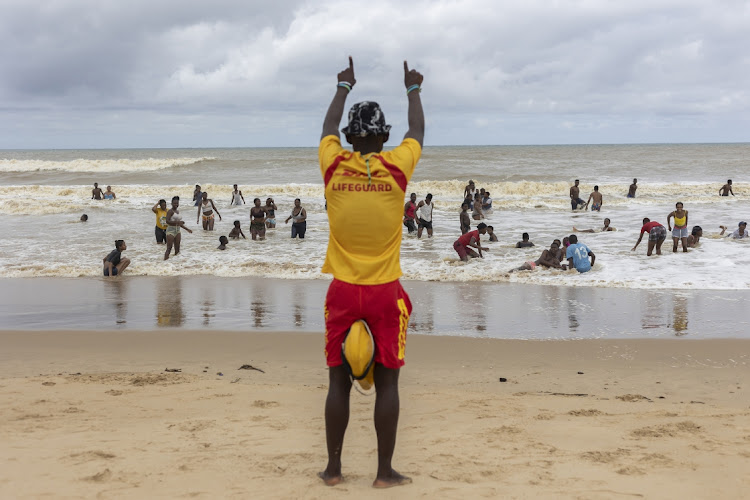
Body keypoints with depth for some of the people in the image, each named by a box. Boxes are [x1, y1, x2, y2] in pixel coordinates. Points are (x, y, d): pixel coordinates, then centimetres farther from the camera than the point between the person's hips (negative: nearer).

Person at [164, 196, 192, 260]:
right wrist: (177, 222, -29)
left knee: (177, 249, 6)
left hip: (177, 231, 8)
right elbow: (167, 221, -22)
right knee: (169, 249, -13)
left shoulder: (177, 211, 16)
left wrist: (187, 229, 27)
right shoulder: (170, 211, -8)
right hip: (171, 230, -8)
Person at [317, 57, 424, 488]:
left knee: (339, 382, 8)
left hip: (343, 291, 2)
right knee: (387, 383, 4)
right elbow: (418, 131, 16)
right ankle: (385, 472, 8)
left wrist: (344, 87, 35)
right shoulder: (396, 166, -5)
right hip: (385, 292, -1)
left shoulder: (334, 165, -2)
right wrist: (413, 89, 32)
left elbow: (329, 127, 20)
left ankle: (334, 468, 14)